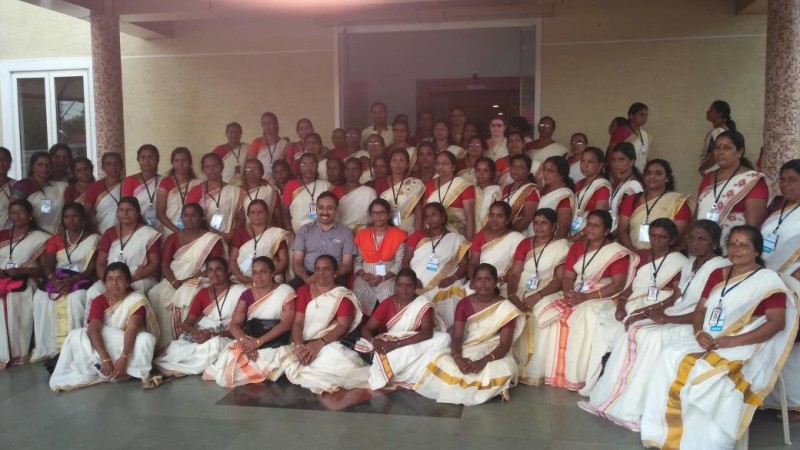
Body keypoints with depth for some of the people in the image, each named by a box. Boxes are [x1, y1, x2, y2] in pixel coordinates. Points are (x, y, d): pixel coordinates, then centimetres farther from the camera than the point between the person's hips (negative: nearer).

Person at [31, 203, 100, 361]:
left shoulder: (93, 239, 4)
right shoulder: (55, 239, 15)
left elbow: (92, 268, -4)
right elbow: (47, 265, 4)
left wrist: (71, 280, -20)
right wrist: (54, 280, -18)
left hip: (80, 280, -3)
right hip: (56, 280, 3)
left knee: (76, 298, -36)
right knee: (40, 297, -27)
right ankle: (48, 348, -23)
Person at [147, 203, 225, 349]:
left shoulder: (212, 239, 1)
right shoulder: (173, 238, 13)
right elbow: (164, 264, 5)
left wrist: (189, 280, -16)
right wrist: (174, 281, -16)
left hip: (197, 282, -4)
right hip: (173, 281, 4)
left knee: (186, 298, -35)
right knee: (156, 295, -26)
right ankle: (162, 343, -20)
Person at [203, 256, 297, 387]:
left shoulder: (285, 291, 1)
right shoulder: (247, 295, 12)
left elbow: (286, 323, -8)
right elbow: (234, 324, 3)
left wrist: (259, 341, -18)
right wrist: (245, 342, -20)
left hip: (274, 345, -4)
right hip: (248, 341, 4)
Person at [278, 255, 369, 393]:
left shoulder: (344, 295, 3)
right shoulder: (303, 291, 12)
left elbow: (343, 326, -10)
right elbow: (297, 323, 3)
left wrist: (319, 343, -25)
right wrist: (299, 346, -18)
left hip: (331, 344, -4)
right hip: (304, 344, 4)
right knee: (285, 355, -30)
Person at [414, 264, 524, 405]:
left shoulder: (506, 308, -9)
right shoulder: (464, 303, -1)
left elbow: (505, 344, -15)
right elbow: (457, 337, -8)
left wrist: (483, 361, -33)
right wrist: (458, 358, -31)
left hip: (494, 353, -2)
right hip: (467, 349, 2)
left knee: (504, 370, -36)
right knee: (442, 361, -27)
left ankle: (461, 390, -15)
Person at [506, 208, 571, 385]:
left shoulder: (562, 246, -1)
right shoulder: (525, 243, 11)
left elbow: (560, 279, -8)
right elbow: (514, 273, 2)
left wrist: (537, 296, -22)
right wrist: (512, 295, -17)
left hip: (546, 293, -3)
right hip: (521, 291, 4)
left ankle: (535, 370, -24)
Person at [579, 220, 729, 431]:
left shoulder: (721, 268, -12)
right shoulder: (690, 263, 15)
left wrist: (668, 319, -19)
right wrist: (652, 310, -3)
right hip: (675, 316, 8)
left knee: (653, 338, -31)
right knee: (634, 331, -16)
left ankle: (632, 409, -25)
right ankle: (610, 399, -17)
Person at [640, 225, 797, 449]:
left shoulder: (768, 280, -3)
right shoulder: (717, 275, 16)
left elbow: (777, 322, -12)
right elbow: (700, 310, 15)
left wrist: (733, 341, -21)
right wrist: (699, 333, -9)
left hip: (745, 348, -6)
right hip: (708, 341, 6)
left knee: (708, 374, -35)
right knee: (670, 356, -23)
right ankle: (664, 431, -22)